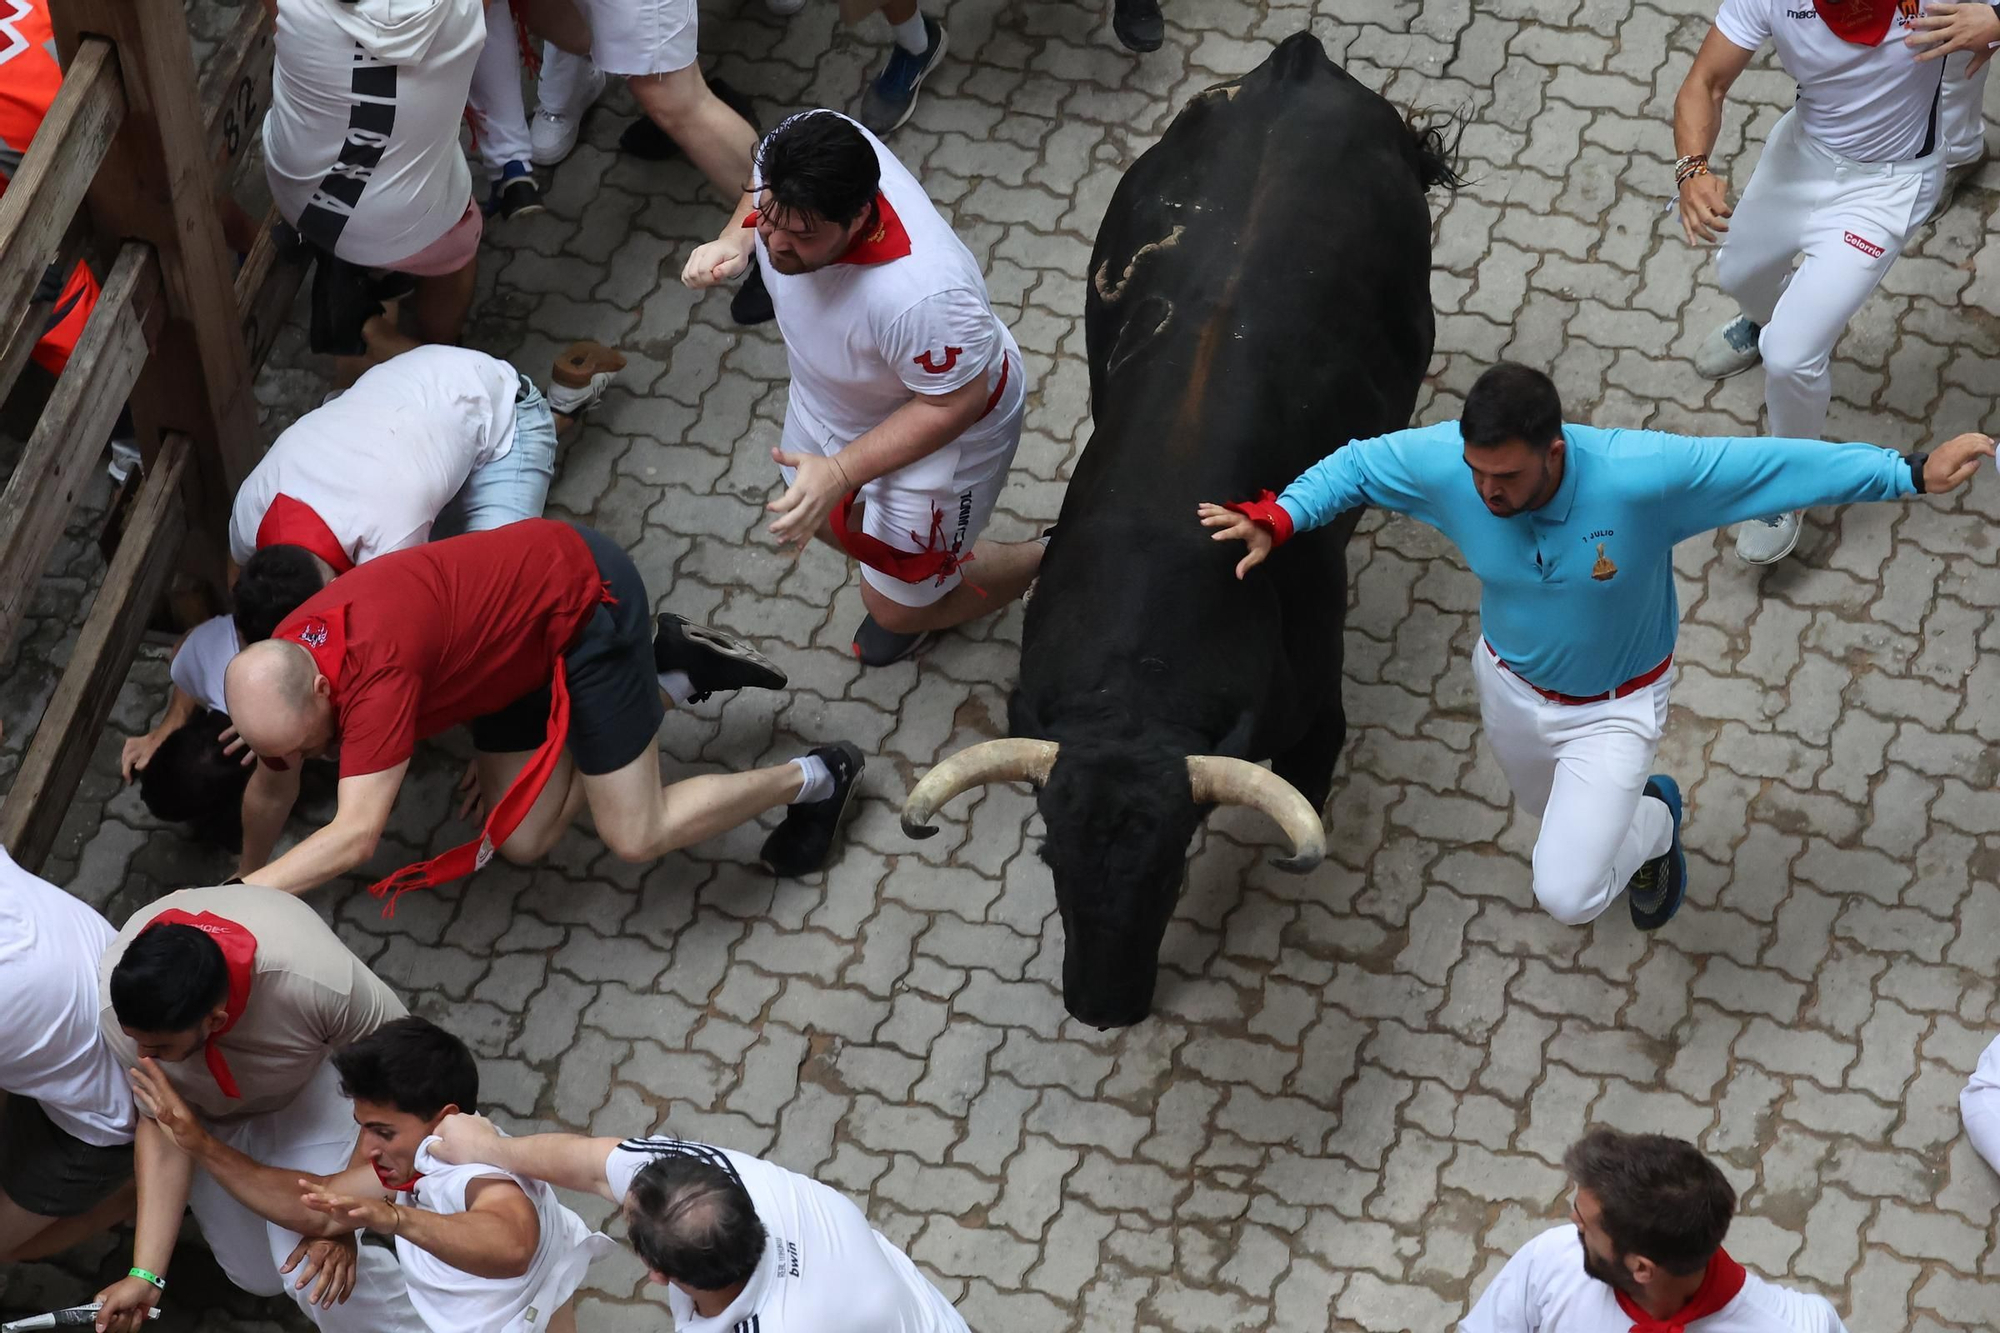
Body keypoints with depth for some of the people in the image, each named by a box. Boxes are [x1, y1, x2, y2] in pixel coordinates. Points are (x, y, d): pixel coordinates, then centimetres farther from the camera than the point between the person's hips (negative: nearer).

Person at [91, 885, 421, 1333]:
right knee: (260, 1277, 10)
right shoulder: (117, 1008, -36)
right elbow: (162, 1127, -23)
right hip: (204, 1111, 2)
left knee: (322, 1279, -19)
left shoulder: (315, 977, -44)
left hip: (305, 1089, -2)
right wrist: (145, 1275, -30)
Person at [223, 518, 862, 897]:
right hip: (522, 655, 9)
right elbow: (269, 791, 7)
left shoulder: (374, 669, -39)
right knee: (524, 842, 7)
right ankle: (671, 675, 16)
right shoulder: (278, 670, -14)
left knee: (636, 837, -8)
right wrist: (247, 874, 14)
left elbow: (354, 836, -44)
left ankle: (812, 778, 15)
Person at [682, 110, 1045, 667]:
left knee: (897, 609, 13)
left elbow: (954, 404, -31)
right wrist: (736, 241, -22)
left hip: (936, 434, -7)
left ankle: (1040, 564, 38)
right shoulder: (800, 150, -30)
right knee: (830, 523, 30)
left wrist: (840, 471, -33)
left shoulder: (920, 295, -49)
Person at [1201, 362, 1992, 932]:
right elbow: (1354, 466, -10)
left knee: (1567, 897, -8)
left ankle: (1651, 828, 26)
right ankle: (1639, 803, 67)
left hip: (1613, 709, -4)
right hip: (1510, 687, 4)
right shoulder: (1446, 461, -31)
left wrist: (1911, 474, -28)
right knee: (1551, 810, 32)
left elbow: (1786, 466, -31)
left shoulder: (1642, 475, -41)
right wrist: (1276, 521, -25)